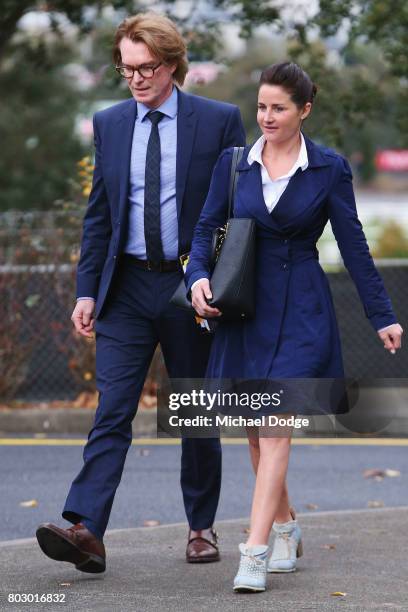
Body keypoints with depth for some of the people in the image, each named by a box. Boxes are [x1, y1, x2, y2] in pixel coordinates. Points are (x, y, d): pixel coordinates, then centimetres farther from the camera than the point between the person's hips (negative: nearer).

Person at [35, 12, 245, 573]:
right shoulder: (109, 124, 7)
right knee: (111, 410, -9)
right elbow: (99, 214, 10)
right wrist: (87, 290, 4)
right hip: (127, 286, 2)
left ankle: (202, 527, 23)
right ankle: (86, 531, -18)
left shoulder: (220, 121, -2)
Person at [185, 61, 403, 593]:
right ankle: (286, 529, 30)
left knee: (275, 427, -12)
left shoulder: (329, 169, -2)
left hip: (301, 310, -4)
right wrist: (199, 276, -11)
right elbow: (207, 227, 9)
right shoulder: (234, 162, 5)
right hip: (245, 308, 4)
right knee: (256, 429, 11)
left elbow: (353, 246, 1)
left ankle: (255, 553, -15)